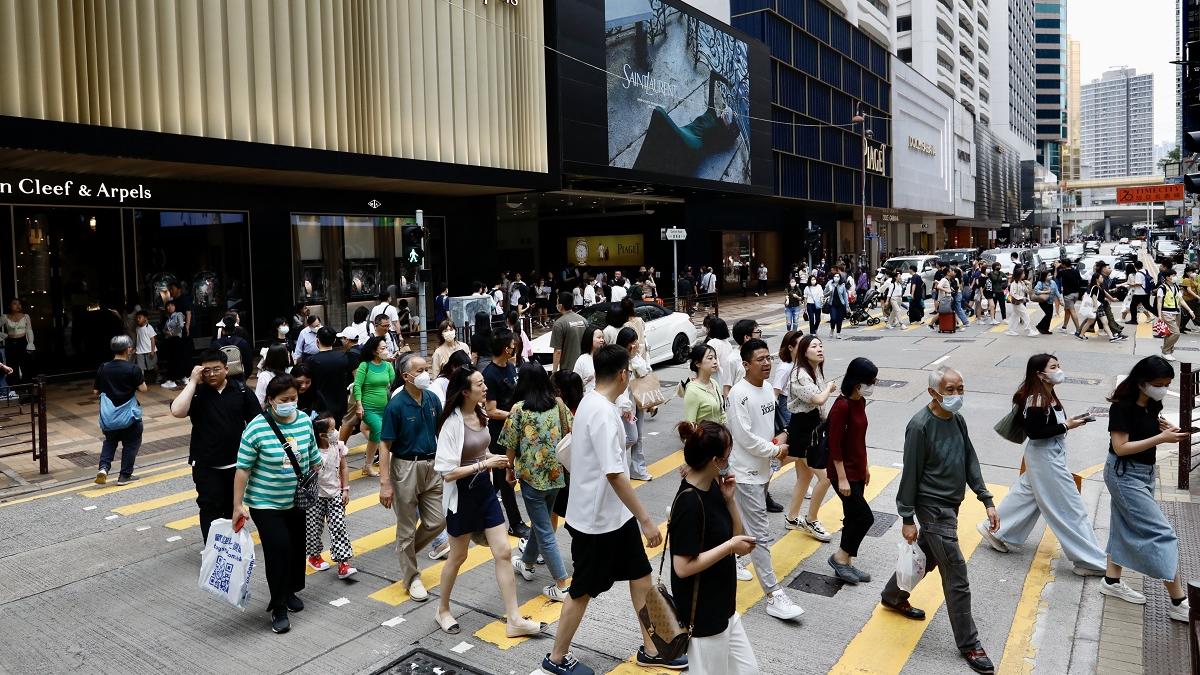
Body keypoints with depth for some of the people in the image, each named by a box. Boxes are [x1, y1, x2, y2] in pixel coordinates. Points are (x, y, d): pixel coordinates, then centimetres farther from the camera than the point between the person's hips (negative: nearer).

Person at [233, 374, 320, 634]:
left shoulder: (305, 421, -3)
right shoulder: (257, 428, -18)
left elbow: (314, 459, 8)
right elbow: (243, 469, -13)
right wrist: (238, 505, -14)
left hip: (297, 502, 5)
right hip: (266, 504, -5)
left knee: (297, 548, 15)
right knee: (278, 550, -9)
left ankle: (290, 592, 37)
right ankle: (279, 608, 5)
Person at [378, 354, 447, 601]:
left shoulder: (433, 400, 1)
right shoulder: (396, 405, -14)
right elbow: (385, 445, -13)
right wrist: (385, 483, -17)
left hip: (432, 466, 5)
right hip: (406, 468, -5)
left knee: (438, 521, 8)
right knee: (407, 527, 7)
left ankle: (406, 551, 34)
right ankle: (411, 577, 23)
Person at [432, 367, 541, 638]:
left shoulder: (480, 415, 0)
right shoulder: (452, 423, -22)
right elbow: (448, 472, -24)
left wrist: (494, 459, 0)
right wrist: (485, 464, -24)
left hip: (484, 489, 7)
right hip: (462, 494, -7)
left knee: (504, 552, 5)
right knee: (458, 556, 13)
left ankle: (514, 620, 14)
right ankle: (443, 610, 38)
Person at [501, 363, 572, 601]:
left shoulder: (519, 408, -11)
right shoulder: (558, 404, 0)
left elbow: (511, 445, -8)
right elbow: (571, 433, 2)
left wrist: (509, 469, 8)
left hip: (531, 474, -5)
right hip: (556, 473, 5)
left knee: (544, 530, 1)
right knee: (540, 521, 23)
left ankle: (561, 586, 1)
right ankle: (527, 563, 44)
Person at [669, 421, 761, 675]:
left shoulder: (712, 486, 1)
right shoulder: (690, 503, -26)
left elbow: (737, 537, 8)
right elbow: (683, 567, -26)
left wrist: (729, 499, -6)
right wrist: (729, 546, -22)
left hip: (722, 606, 9)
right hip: (702, 614, -9)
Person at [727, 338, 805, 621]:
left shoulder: (768, 389, 6)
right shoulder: (739, 394, -20)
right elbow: (744, 437, -22)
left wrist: (778, 439, -1)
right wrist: (775, 450, -12)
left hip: (762, 468, 8)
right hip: (745, 472, -8)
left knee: (742, 523, 23)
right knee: (761, 534, -7)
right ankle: (773, 595, -3)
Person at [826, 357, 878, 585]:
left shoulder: (860, 402, 5)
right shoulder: (842, 406, -23)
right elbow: (835, 444, -22)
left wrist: (865, 466, 20)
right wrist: (842, 478, -20)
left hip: (857, 470, 9)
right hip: (844, 472, -9)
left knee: (853, 517, 14)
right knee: (865, 517, -4)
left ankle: (846, 563, 26)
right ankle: (839, 557, 13)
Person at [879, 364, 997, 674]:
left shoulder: (957, 419, 2)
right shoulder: (920, 425, -21)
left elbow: (970, 461, 9)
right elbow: (910, 474, -17)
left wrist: (987, 501, 5)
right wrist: (907, 519, -13)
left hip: (950, 505, 8)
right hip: (933, 508, -8)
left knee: (926, 558, 23)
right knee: (957, 576, -2)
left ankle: (893, 596, 45)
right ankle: (969, 645, 11)